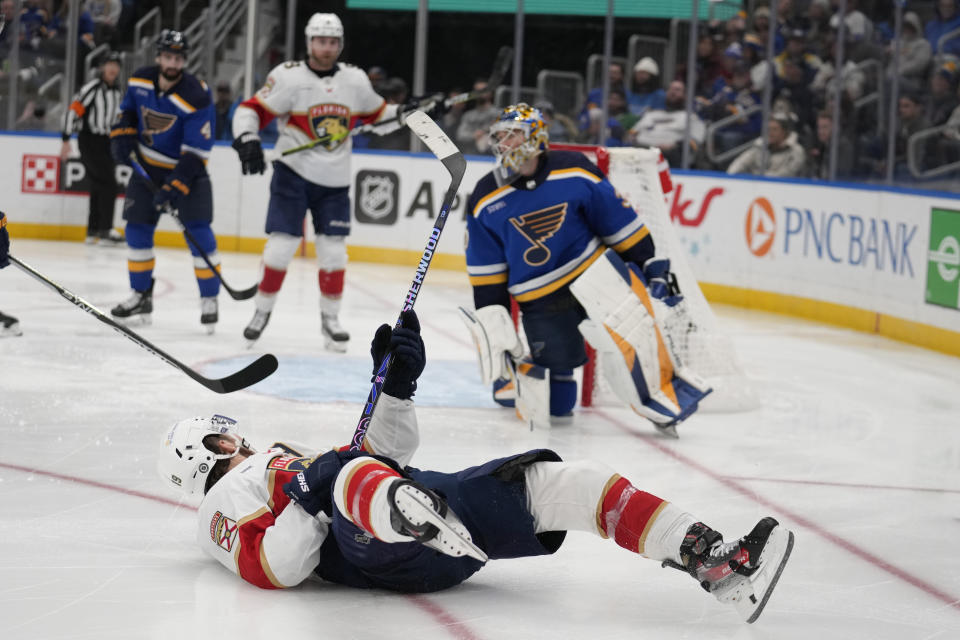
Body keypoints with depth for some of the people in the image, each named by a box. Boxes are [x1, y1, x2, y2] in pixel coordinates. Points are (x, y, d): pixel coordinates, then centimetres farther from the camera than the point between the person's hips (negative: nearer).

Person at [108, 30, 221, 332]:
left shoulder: (196, 97, -25)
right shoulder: (139, 81, -8)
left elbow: (196, 152, -25)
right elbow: (128, 109, 14)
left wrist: (173, 188, -30)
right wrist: (121, 136, -5)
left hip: (186, 169, -5)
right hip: (147, 165, 5)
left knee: (198, 232, -14)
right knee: (137, 228, 3)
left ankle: (209, 299, -5)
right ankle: (141, 296, 16)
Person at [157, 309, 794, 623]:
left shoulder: (285, 459, 39)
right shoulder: (227, 504, 13)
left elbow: (389, 450, 36)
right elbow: (273, 568, -8)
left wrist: (396, 381, 21)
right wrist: (307, 500, -18)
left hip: (435, 498, 8)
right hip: (381, 552, -8)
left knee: (570, 480, -7)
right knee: (356, 474, -40)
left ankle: (718, 564, -21)